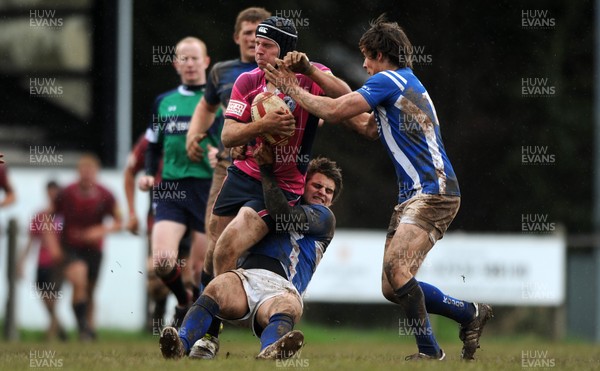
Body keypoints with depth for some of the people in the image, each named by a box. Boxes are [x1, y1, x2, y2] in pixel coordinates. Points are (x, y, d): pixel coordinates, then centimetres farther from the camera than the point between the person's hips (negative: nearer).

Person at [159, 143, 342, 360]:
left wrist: (267, 169, 5)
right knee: (218, 287, -34)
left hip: (281, 288, -3)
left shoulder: (324, 217, 20)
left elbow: (283, 214, 1)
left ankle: (267, 357, -73)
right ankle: (181, 346, -58)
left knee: (290, 305, -40)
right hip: (247, 275, 3)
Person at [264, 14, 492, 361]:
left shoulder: (389, 80, -9)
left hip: (432, 192, -10)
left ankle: (430, 351, -20)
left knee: (396, 268, -23)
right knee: (393, 287, 7)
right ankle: (471, 313, 19)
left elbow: (336, 110, -15)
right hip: (414, 194, 10)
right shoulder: (406, 81, 21)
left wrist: (294, 90, -2)